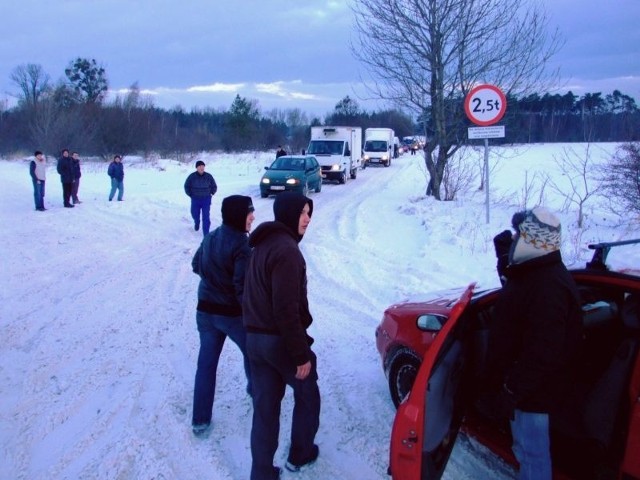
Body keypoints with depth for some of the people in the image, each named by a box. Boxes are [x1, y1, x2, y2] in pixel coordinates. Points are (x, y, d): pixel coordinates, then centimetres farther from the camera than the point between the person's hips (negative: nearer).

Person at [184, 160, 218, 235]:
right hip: (195, 200, 1)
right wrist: (191, 195, 5)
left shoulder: (209, 176, -7)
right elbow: (186, 186, 7)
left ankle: (206, 234, -4)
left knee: (206, 217, -8)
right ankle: (197, 223, 52)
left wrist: (210, 194, 3)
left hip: (206, 200, -1)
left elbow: (214, 187, 8)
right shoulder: (192, 176, -8)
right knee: (195, 214, 16)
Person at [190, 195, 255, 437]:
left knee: (206, 363, 10)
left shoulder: (210, 237, 3)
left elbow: (196, 265, 17)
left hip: (205, 310, 6)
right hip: (233, 313, -6)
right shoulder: (241, 245, -21)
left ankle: (200, 419, 14)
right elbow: (243, 287, -24)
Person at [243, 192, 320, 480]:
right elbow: (286, 309, -25)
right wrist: (301, 353, -21)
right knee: (307, 395, 17)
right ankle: (300, 454, 33)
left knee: (264, 407, 12)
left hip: (255, 338, 8)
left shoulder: (263, 244, 11)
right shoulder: (287, 250, -20)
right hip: (281, 340, -8)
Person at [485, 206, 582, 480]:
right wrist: (505, 259, 12)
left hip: (532, 389, -10)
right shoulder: (536, 271, 4)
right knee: (526, 447, 25)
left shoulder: (548, 286, -29)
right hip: (526, 383, 10)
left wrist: (512, 391, -25)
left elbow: (543, 353, -31)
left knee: (531, 452, 5)